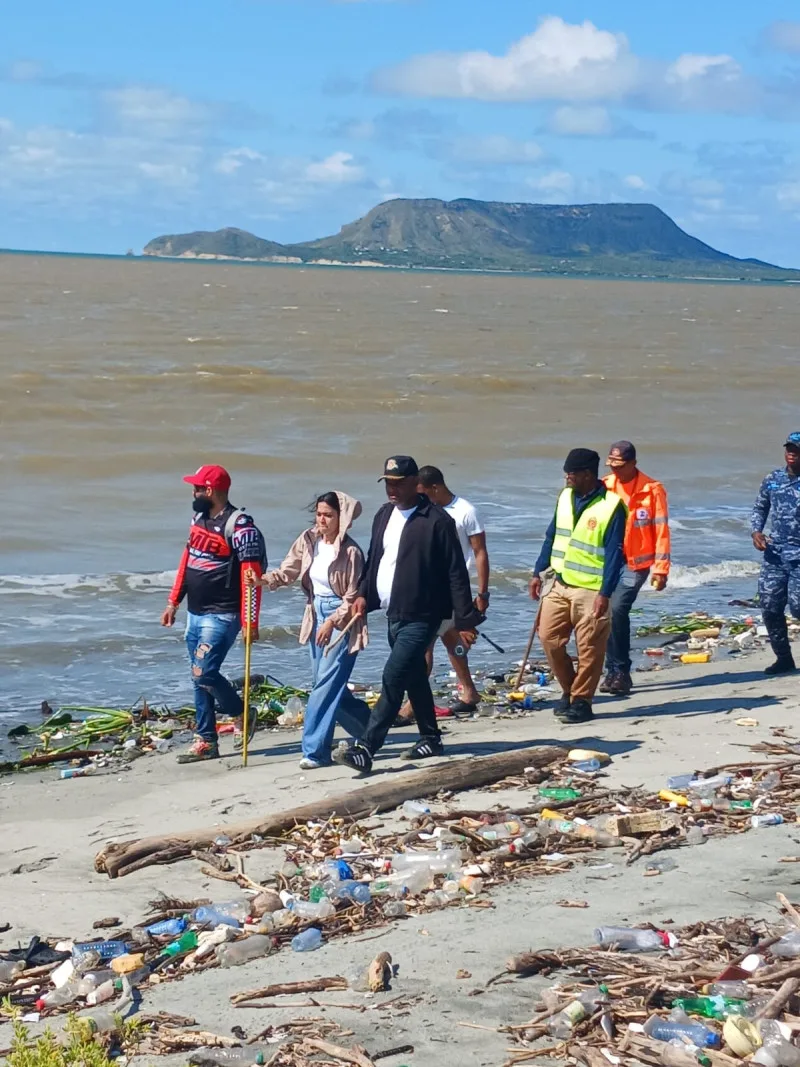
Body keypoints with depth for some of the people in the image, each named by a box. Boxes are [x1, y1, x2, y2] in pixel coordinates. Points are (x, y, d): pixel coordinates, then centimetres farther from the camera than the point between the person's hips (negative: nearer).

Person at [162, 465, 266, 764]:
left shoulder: (239, 525, -17)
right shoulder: (199, 519, 10)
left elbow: (251, 576, -20)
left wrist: (250, 622, -23)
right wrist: (173, 602, 17)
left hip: (221, 616, -9)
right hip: (195, 614, 9)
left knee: (204, 673, -14)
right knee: (199, 679, 10)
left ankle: (242, 717, 9)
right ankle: (205, 742, 16)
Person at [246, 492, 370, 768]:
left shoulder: (350, 552, -16)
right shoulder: (309, 540, 2)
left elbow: (352, 598, -13)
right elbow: (288, 571, 4)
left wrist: (331, 622, -18)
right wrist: (263, 580, -13)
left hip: (342, 620, -7)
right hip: (317, 616, 8)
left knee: (326, 683, -11)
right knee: (329, 684, 13)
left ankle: (315, 750, -8)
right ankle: (369, 730, 30)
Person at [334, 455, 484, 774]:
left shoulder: (437, 521, -14)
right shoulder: (384, 516, 9)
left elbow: (456, 573, -13)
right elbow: (374, 559, 19)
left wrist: (465, 620, -14)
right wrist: (364, 594, 3)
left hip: (421, 616, -8)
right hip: (394, 614, 8)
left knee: (393, 677, -14)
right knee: (414, 678, 19)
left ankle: (365, 750, -17)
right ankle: (430, 738, 34)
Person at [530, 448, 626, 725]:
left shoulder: (611, 506, -14)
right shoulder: (565, 497, 7)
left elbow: (614, 554, -15)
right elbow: (551, 536, 15)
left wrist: (605, 594, -18)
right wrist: (538, 572, 12)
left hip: (590, 590, -7)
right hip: (559, 585, 7)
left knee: (589, 649, 0)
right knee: (549, 639, 5)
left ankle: (581, 701, 11)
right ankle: (570, 690, 22)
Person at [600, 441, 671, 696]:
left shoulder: (652, 490, -6)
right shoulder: (604, 487, 3)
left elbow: (661, 531, -6)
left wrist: (660, 569, -9)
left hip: (635, 564, -4)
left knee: (617, 609, -20)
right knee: (608, 613, 4)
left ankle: (620, 672, -9)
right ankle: (616, 672, 18)